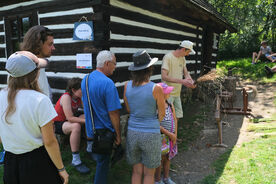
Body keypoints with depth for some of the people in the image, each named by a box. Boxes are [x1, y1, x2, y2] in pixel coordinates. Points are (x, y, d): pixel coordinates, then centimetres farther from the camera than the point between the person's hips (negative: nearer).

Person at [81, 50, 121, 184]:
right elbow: (113, 113, -22)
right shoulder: (108, 83, -23)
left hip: (90, 129, 8)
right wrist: (118, 135, -10)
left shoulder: (85, 79, 4)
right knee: (103, 162, 9)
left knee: (97, 157, 25)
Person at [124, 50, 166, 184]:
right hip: (151, 135, -4)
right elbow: (162, 114, -5)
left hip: (132, 132, 4)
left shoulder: (127, 86, -6)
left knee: (137, 172, 21)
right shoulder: (156, 89, -18)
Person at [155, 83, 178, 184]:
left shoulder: (170, 105, 1)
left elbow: (175, 119, 6)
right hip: (161, 137, -7)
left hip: (171, 137, 7)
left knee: (168, 157, 20)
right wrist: (169, 134, -17)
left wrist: (175, 135, 0)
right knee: (160, 159, 8)